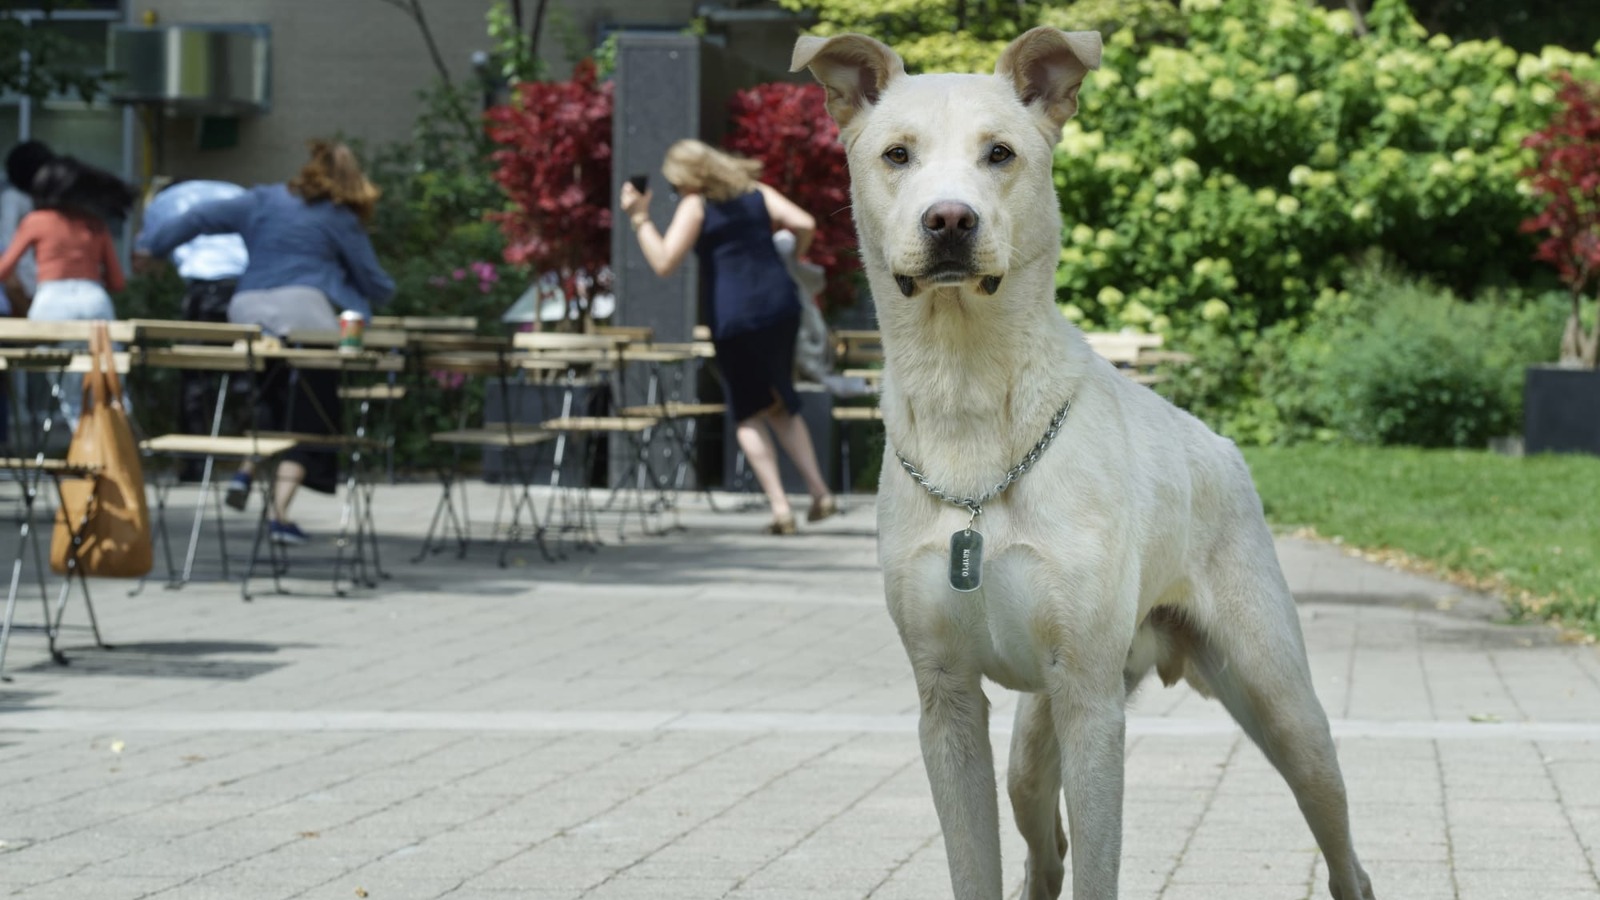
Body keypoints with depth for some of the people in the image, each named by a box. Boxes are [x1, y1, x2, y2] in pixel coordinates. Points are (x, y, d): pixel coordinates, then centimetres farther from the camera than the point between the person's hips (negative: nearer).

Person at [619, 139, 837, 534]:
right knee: (781, 407, 20)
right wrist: (796, 256, 18)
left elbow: (663, 262, -12)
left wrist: (639, 218, -3)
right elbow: (805, 224, -2)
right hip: (781, 307, 4)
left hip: (734, 317, -4)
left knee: (749, 416, 8)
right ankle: (819, 491, 10)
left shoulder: (695, 206, -3)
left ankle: (780, 508, -3)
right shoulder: (756, 193, 10)